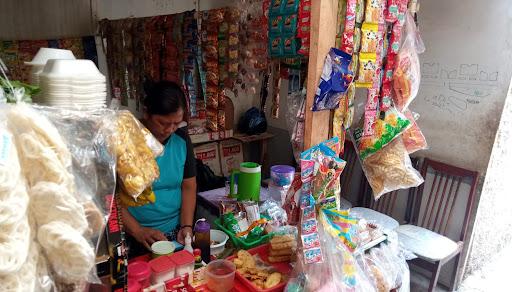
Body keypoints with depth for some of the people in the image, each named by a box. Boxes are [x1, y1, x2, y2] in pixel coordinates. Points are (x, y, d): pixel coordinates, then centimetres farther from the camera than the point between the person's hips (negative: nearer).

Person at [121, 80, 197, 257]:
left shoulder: (181, 139, -3)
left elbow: (189, 186, 2)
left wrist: (186, 226, -8)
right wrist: (138, 231, -18)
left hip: (175, 232, 4)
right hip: (133, 238, -3)